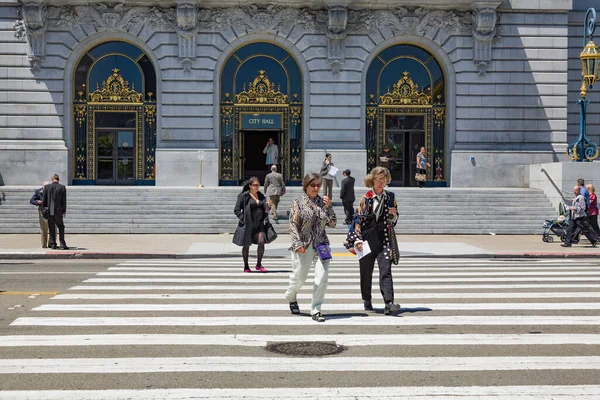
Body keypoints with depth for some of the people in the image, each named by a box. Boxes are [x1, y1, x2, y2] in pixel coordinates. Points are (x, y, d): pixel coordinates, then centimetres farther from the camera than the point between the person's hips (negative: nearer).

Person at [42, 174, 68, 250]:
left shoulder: (47, 187, -1)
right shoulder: (62, 187, -4)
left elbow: (43, 199, 2)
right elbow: (64, 200, -2)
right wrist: (64, 211, 5)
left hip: (49, 211, 1)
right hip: (58, 211, -1)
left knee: (51, 228, 10)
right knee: (61, 227, 7)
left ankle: (52, 244, 11)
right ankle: (62, 244, -3)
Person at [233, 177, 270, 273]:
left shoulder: (261, 196, 11)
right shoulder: (244, 196, -5)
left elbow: (265, 210, 7)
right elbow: (237, 210, -6)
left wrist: (268, 206, -15)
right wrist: (243, 219, -13)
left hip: (259, 225, 4)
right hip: (247, 225, -4)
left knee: (261, 242, -12)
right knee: (246, 245, 5)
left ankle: (259, 264, 3)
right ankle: (246, 266, 19)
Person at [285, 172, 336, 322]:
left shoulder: (323, 202, 8)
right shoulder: (298, 202, -2)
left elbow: (332, 224, 8)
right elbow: (293, 224, -6)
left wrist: (328, 207, -4)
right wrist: (298, 243, -15)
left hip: (321, 245, 3)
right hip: (303, 246, -3)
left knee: (322, 277, -8)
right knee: (299, 277, 7)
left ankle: (316, 310, 2)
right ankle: (291, 297, 40)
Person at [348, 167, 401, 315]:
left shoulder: (390, 197, 8)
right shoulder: (365, 199, 0)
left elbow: (394, 220, 17)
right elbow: (358, 220, 0)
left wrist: (393, 215, -7)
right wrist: (358, 240, -8)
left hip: (384, 239, 1)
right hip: (367, 239, -1)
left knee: (386, 271, -12)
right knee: (366, 272, 9)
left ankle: (389, 303, -20)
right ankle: (367, 300, 27)